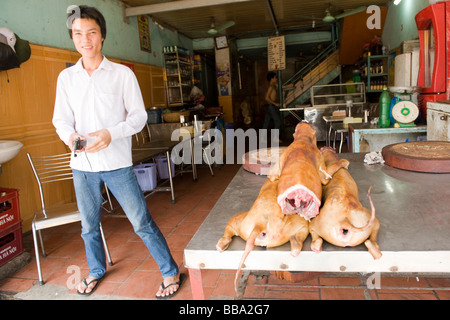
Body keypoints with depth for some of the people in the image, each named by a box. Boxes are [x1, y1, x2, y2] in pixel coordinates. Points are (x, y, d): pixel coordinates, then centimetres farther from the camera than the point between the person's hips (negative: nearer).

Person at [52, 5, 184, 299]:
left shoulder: (122, 74, -2)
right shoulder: (66, 77, 7)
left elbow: (139, 116, -4)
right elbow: (61, 119, 7)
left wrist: (112, 133, -21)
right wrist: (70, 135, -16)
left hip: (117, 163, -4)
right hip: (82, 164, 4)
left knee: (142, 222, 0)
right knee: (89, 225, 18)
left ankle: (172, 272, 16)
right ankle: (97, 271, 43)